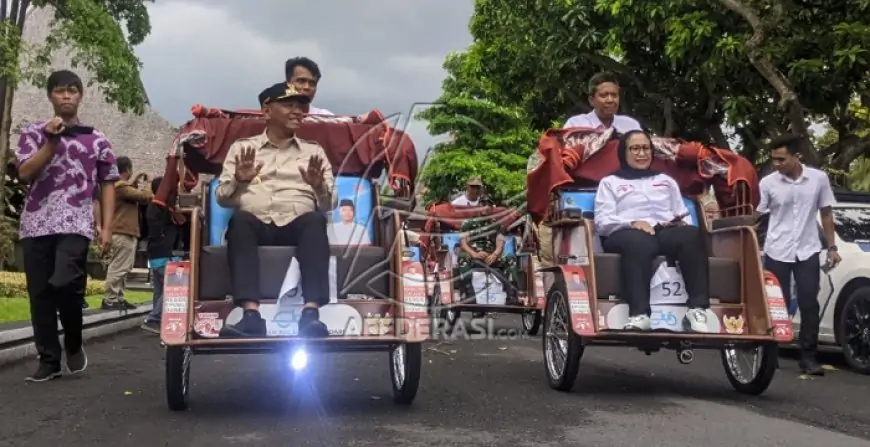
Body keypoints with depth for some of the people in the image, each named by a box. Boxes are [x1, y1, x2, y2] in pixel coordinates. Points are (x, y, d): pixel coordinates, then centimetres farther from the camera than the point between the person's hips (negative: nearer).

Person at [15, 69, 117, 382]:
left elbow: (107, 185, 11)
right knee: (40, 294, 2)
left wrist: (107, 227, 2)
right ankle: (49, 360, 13)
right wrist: (51, 142, -9)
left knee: (64, 284, -21)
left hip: (75, 224, -2)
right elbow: (25, 173, -1)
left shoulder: (96, 140, 10)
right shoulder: (34, 133, 11)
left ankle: (74, 344, 4)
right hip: (36, 224, 2)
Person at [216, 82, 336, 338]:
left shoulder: (314, 151, 21)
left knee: (314, 220, -33)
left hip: (297, 225, 0)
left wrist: (319, 186, -10)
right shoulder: (242, 147, 20)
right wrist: (238, 180, -10)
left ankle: (311, 312, -45)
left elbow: (329, 204, 13)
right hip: (256, 224, 0)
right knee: (241, 220, -34)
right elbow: (222, 198, 12)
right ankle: (251, 314, -46)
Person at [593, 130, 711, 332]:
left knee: (692, 234, -33)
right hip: (626, 233, -3)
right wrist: (632, 223, -13)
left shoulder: (666, 180, 35)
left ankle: (697, 309, -40)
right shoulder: (610, 182, 22)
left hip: (666, 232, 3)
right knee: (638, 241, -41)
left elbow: (685, 216, 25)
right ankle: (639, 314, -51)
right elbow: (602, 221, 6)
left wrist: (681, 223, -1)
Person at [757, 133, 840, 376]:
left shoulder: (819, 178, -2)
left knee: (809, 305, 0)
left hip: (807, 251, 1)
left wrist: (832, 248, 5)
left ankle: (808, 356, 8)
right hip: (777, 253, -1)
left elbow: (826, 214, 7)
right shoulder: (767, 183, -7)